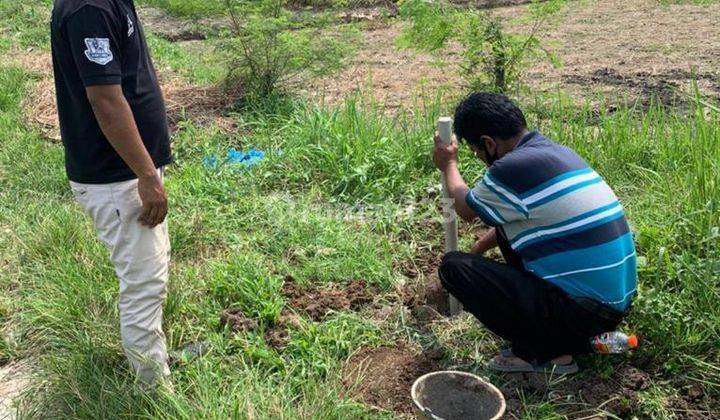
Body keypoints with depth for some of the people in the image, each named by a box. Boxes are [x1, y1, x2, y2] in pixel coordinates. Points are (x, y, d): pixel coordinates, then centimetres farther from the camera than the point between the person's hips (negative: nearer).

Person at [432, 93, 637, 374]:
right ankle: (567, 335, 19)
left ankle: (546, 353, 0)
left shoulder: (511, 168, -18)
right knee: (507, 226, 23)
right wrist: (475, 252, 37)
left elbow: (466, 209, 5)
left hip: (587, 311, -9)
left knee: (453, 267, -6)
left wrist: (449, 166, 23)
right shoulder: (555, 152, 10)